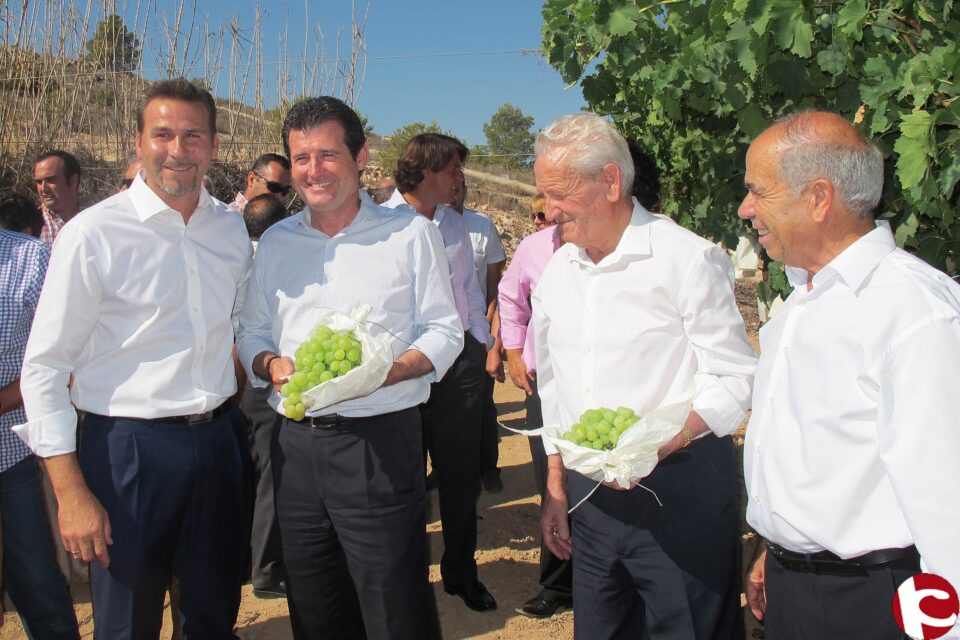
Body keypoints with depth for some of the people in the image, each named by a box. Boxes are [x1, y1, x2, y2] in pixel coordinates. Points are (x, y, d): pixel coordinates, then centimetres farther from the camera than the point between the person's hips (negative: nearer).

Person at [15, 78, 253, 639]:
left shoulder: (231, 226, 4)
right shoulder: (93, 233, -10)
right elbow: (44, 367, -9)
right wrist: (71, 493, -13)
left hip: (218, 440, 5)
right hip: (128, 448, -4)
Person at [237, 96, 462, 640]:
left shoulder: (411, 234, 0)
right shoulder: (275, 242, 12)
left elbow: (444, 331, -1)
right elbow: (252, 331, 17)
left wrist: (387, 371, -18)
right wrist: (271, 363, -6)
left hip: (382, 443, -4)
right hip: (297, 445, 4)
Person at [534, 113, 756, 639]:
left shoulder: (687, 257, -10)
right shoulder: (557, 270, 9)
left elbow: (734, 378, -12)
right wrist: (555, 489, 16)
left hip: (680, 491, -5)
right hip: (589, 491, 6)